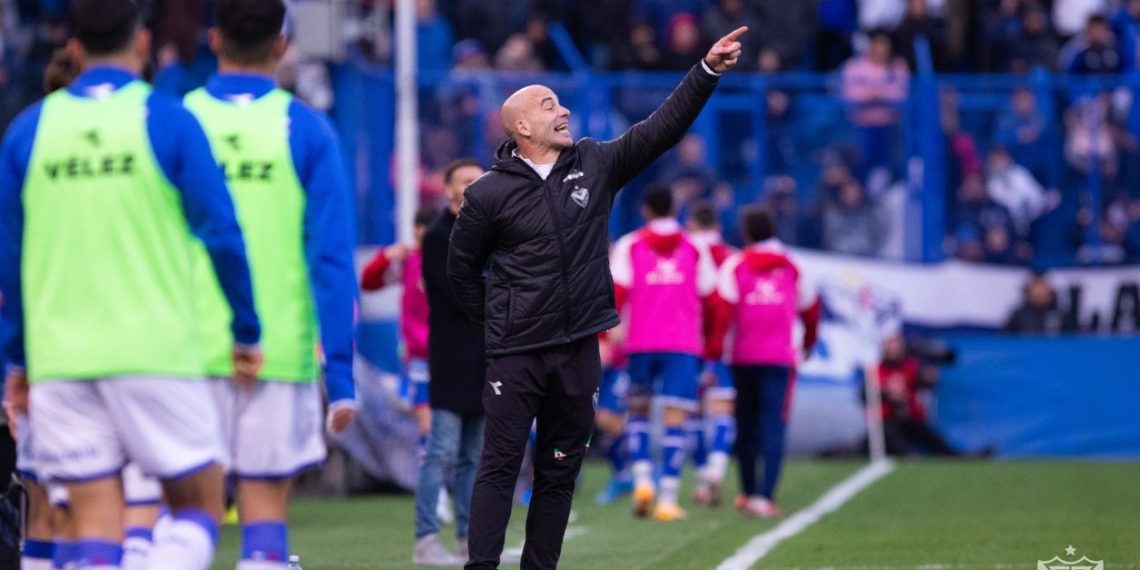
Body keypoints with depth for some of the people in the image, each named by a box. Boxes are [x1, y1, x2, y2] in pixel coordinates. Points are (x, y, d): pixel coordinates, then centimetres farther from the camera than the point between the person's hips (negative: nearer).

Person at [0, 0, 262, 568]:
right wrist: (246, 332, 6)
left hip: (60, 359, 3)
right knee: (197, 506, 7)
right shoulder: (168, 121, -2)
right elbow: (223, 236, -4)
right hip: (156, 350, -3)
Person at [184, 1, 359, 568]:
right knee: (265, 505, 3)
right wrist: (340, 376, -1)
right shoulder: (305, 130, -1)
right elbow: (333, 259, -4)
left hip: (190, 351, 1)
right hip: (281, 351, -1)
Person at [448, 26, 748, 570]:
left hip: (579, 350, 4)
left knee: (560, 471, 8)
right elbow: (461, 267, 7)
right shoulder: (489, 194, -4)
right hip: (515, 355, -4)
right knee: (499, 466, -4)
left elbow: (661, 127, 2)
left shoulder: (595, 165, 5)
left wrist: (708, 70, -6)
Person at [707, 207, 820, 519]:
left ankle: (748, 492, 24)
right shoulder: (791, 268, 8)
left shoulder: (735, 265, -2)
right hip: (780, 358, 0)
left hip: (743, 359, 0)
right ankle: (765, 496, -18)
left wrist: (715, 348, -12)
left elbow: (723, 309, -13)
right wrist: (809, 343, 36)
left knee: (746, 427, 14)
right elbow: (810, 307, 19)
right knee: (773, 428, -5)